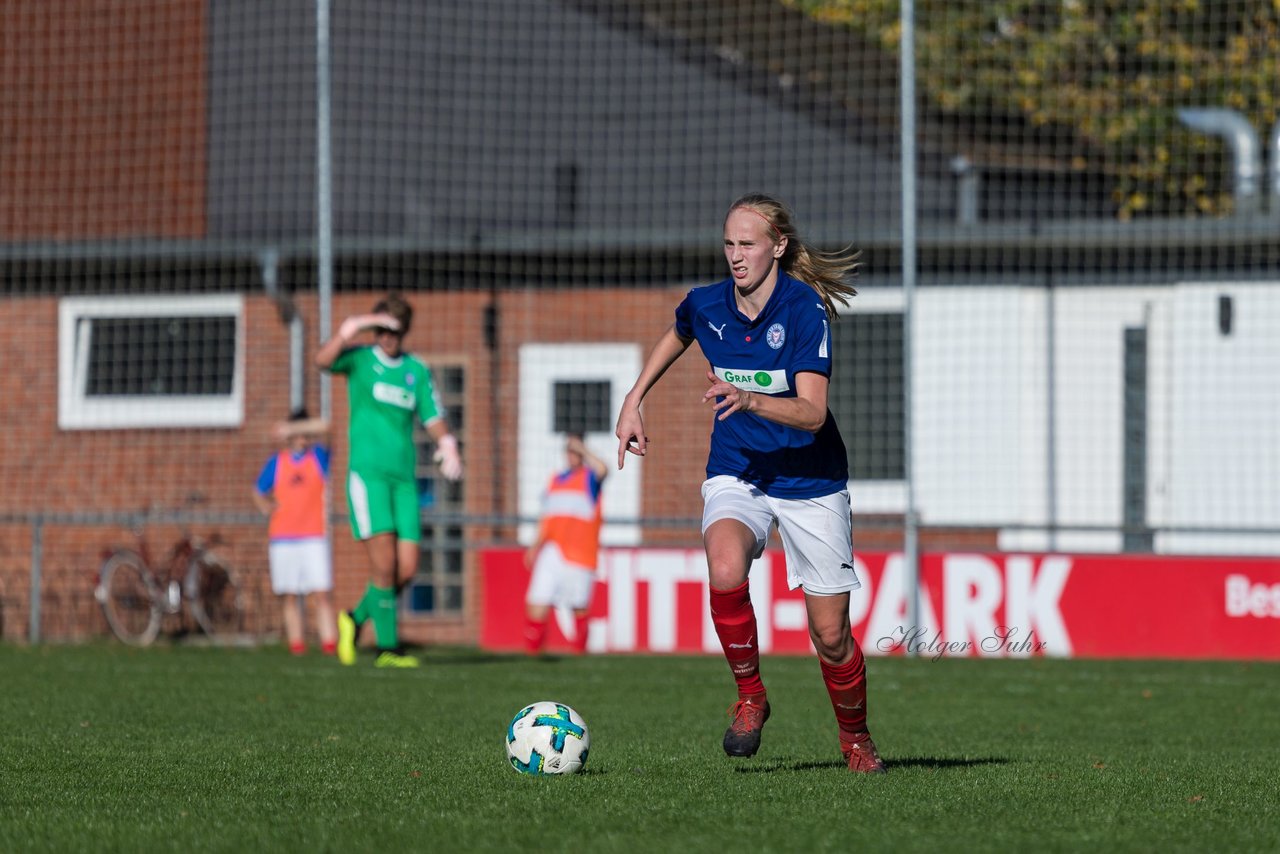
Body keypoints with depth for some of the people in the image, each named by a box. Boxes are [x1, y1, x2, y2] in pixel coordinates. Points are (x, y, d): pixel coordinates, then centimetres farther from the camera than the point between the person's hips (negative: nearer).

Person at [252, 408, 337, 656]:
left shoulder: (319, 457, 5)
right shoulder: (277, 463, 11)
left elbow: (323, 426, -12)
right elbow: (259, 492, 22)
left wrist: (290, 429, -17)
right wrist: (267, 507, 1)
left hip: (314, 536, -2)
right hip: (282, 538, 2)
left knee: (323, 593, -11)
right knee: (289, 596, 1)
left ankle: (329, 642, -14)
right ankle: (296, 643, 3)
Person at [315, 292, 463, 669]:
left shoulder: (417, 370, 15)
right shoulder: (360, 358, 4)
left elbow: (433, 418, 13)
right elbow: (323, 359, -16)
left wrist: (447, 444, -7)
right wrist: (352, 329, -28)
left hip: (404, 478, 4)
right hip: (367, 472, -4)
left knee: (406, 570, -1)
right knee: (384, 564, -12)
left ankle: (357, 618, 24)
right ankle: (387, 647, -5)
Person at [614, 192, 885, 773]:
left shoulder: (805, 309, -17)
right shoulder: (705, 306, -3)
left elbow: (812, 412, -27)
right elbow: (673, 338, 23)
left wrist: (750, 401, -42)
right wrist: (633, 402, 19)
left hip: (811, 482, -2)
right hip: (735, 475, 2)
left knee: (830, 633, 1)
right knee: (725, 570, -32)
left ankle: (855, 739, 29)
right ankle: (749, 696, -10)